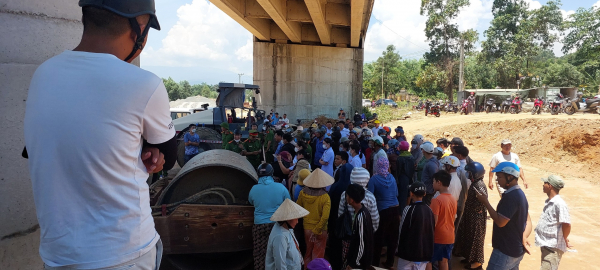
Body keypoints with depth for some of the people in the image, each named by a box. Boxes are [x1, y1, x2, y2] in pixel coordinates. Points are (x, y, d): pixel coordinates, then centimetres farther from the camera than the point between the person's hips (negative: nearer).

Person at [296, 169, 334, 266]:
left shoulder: (303, 193, -11)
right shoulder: (325, 197, -21)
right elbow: (325, 217, -25)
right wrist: (316, 231, -15)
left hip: (306, 228, 3)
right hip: (320, 231, -3)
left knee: (308, 253, 23)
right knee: (318, 255, 14)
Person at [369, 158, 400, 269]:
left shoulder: (374, 179, -11)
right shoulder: (392, 177, 2)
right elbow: (396, 194, 12)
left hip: (383, 211, -4)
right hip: (395, 209, 4)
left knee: (379, 238, 10)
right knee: (393, 237, 14)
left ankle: (375, 262, 20)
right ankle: (389, 262, 26)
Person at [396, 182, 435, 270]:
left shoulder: (409, 209, -15)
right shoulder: (429, 210, 1)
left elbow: (402, 231, -11)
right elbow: (432, 230, 9)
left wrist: (400, 249, 1)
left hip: (409, 251, -5)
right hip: (425, 252, 5)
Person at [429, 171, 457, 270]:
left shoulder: (436, 200, -20)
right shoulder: (453, 199, 4)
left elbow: (434, 221, -20)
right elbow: (452, 218, 12)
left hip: (437, 237, -7)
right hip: (449, 237, 7)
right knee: (444, 262, 15)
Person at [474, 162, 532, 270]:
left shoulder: (510, 196, -25)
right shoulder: (519, 193, 9)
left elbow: (500, 222, -24)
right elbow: (527, 221, 13)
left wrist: (485, 202, -18)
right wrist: (523, 238, -1)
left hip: (505, 251, -10)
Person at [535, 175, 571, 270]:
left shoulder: (559, 203, -20)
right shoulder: (549, 202, 10)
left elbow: (567, 225, -22)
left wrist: (564, 239, -7)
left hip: (553, 248, -10)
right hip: (545, 245, 10)